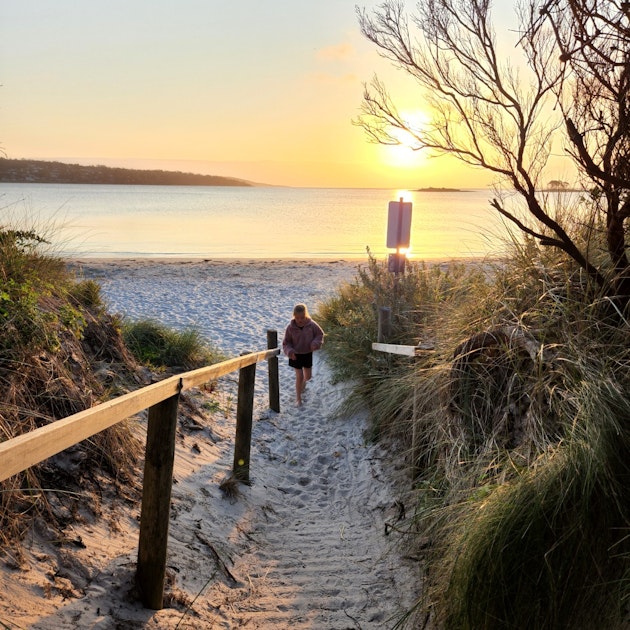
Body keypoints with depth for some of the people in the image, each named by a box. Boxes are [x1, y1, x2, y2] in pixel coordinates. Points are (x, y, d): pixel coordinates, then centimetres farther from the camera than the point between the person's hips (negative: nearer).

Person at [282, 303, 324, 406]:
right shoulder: (290, 328, -19)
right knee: (299, 376, -4)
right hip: (296, 355, -3)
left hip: (308, 354, 3)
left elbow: (320, 334, -1)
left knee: (308, 376, 15)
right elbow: (286, 342, -9)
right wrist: (289, 351, -26)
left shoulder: (311, 325, -16)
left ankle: (304, 381, 53)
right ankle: (298, 398, 13)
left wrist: (315, 343, -19)